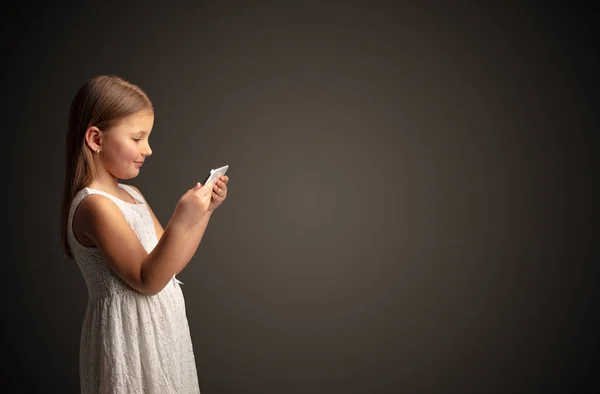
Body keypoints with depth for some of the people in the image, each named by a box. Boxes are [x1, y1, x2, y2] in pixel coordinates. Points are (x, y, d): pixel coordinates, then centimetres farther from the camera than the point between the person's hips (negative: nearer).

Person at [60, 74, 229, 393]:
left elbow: (168, 263, 11)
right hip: (129, 335, -9)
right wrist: (180, 222, -30)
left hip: (156, 330, 9)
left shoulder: (131, 195, 9)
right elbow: (147, 280, -21)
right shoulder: (95, 205, -19)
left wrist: (204, 211, 3)